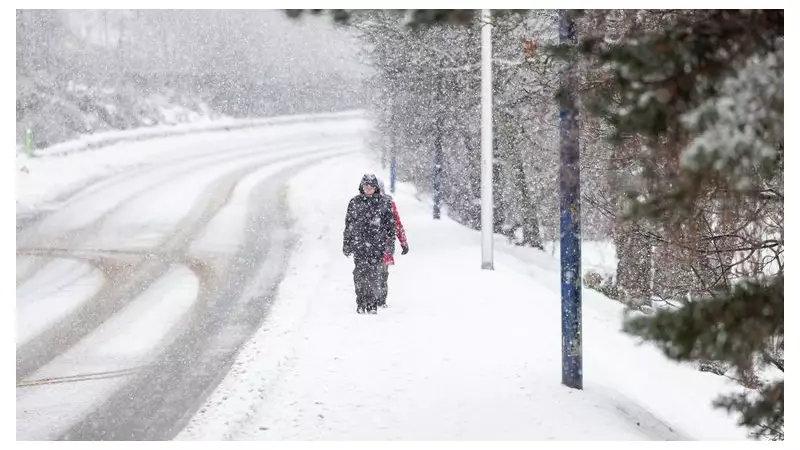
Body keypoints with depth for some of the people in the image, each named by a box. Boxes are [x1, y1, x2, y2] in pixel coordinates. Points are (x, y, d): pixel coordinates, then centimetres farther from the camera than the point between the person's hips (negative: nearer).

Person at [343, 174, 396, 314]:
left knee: (374, 275, -3)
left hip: (377, 245, -1)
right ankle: (360, 304, 3)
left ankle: (372, 305, 5)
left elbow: (390, 224, 8)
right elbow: (348, 224, 13)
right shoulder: (354, 202, 8)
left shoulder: (384, 203, 5)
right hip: (359, 245, 1)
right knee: (360, 274, -6)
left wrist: (390, 243, 3)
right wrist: (346, 243, 11)